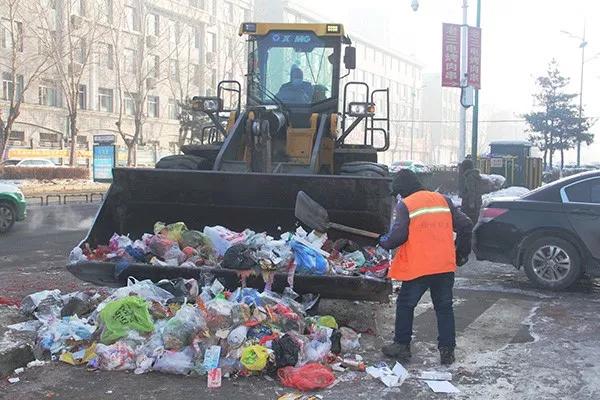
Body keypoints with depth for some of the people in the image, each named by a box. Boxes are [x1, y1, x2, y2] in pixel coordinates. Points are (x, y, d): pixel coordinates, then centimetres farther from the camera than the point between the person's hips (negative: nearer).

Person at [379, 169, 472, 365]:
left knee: (405, 305, 12)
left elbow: (398, 235, -13)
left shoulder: (405, 205, -5)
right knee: (444, 307, 13)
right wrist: (462, 252, 20)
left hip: (418, 267, -4)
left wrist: (384, 242, 7)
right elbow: (465, 226, 9)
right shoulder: (443, 200, 11)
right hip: (445, 266, 5)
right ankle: (447, 351, 13)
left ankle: (402, 346, 18)